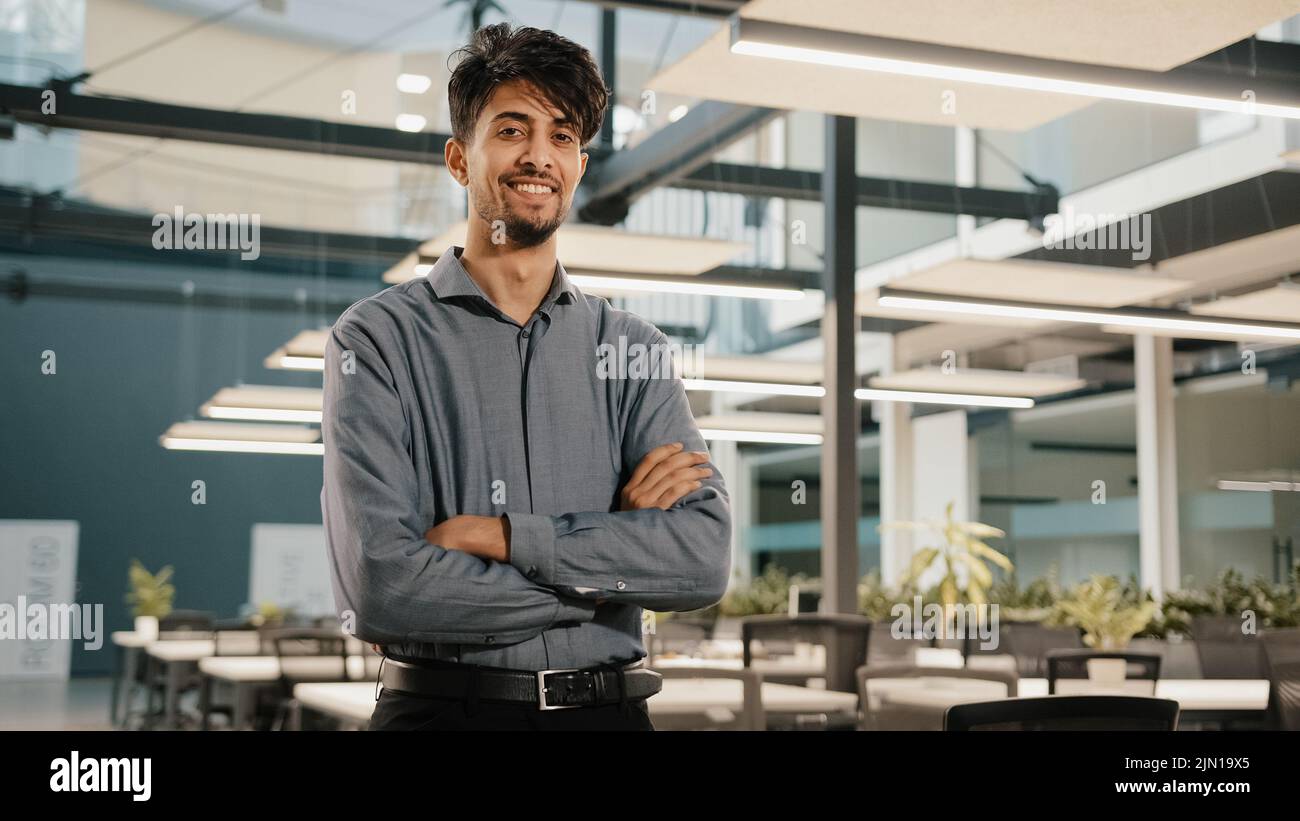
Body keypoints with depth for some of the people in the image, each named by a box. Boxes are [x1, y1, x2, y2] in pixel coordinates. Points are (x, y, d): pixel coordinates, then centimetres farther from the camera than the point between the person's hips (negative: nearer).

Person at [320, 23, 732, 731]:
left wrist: (499, 534, -17)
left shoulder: (635, 350, 4)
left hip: (606, 707, 3)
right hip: (439, 707, -2)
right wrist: (617, 550, -12)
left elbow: (706, 557, -9)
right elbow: (378, 591, -17)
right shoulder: (378, 339, -5)